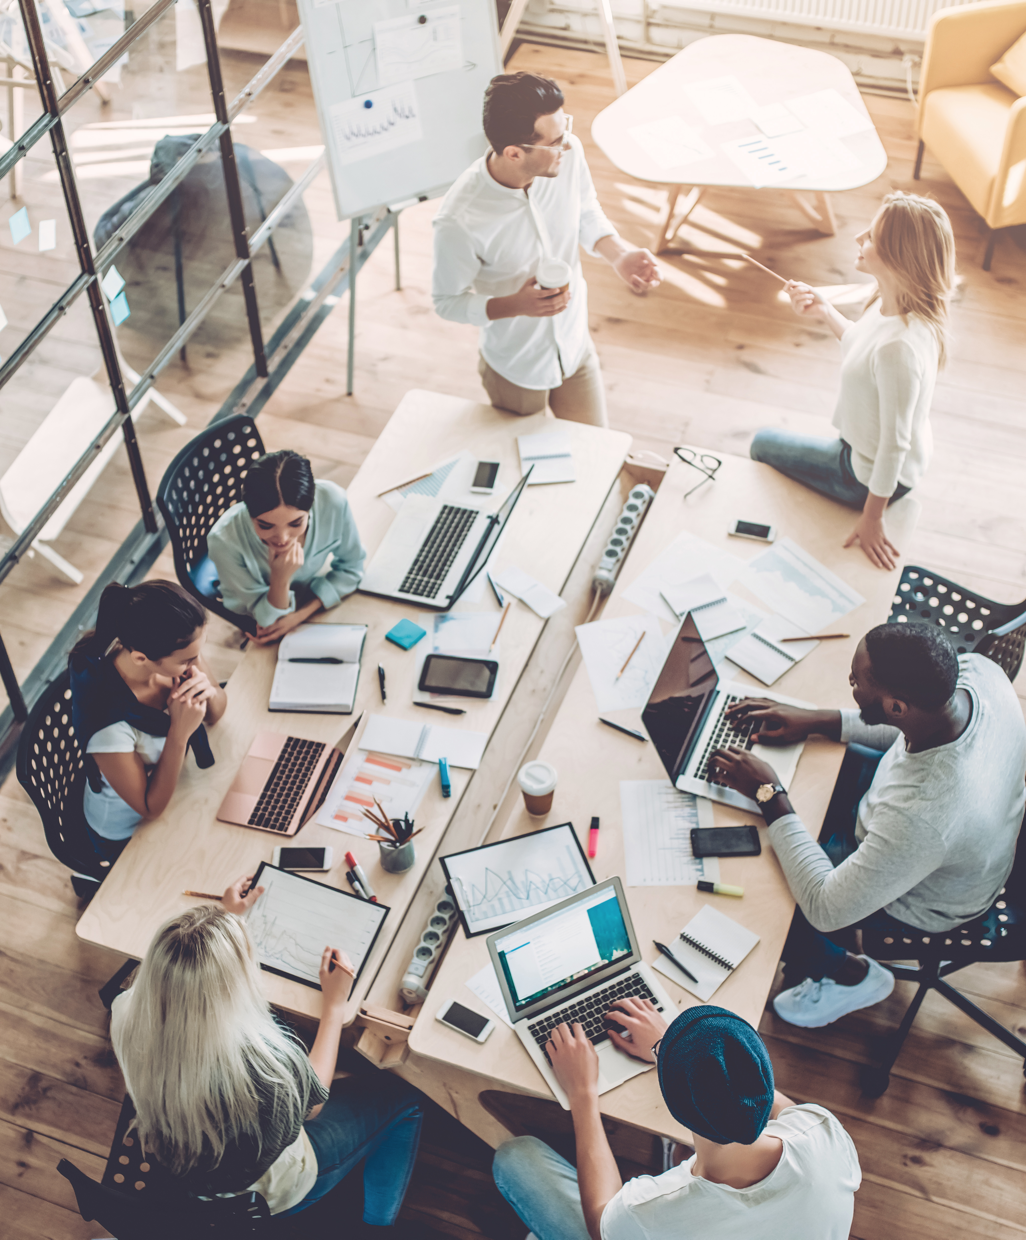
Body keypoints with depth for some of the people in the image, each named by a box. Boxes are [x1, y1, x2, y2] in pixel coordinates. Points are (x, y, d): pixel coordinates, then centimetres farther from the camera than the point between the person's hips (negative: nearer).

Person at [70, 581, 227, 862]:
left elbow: (216, 712, -6)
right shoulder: (108, 722, -40)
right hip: (128, 835, -5)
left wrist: (209, 693, -30)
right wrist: (179, 733, -37)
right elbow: (151, 808, -25)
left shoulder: (175, 649, -25)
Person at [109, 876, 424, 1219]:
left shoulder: (127, 1015, -28)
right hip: (265, 1196, -5)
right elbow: (314, 1102, -15)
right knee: (403, 1096, 14)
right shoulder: (268, 1060, -42)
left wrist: (227, 915, 10)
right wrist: (334, 1004, -6)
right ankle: (377, 1224, 27)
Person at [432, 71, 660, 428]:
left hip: (576, 348, 4)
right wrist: (516, 306, -36)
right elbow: (448, 301, -20)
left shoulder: (568, 153, -23)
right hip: (516, 368, -4)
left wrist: (619, 253, -20)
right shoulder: (458, 221, -37)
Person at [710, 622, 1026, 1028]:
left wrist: (770, 795, -26)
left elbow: (825, 909, -32)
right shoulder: (975, 669, -28)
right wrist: (816, 721, -7)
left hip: (922, 900, -7)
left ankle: (849, 974, 28)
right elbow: (910, 727, -2)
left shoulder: (922, 815, -47)